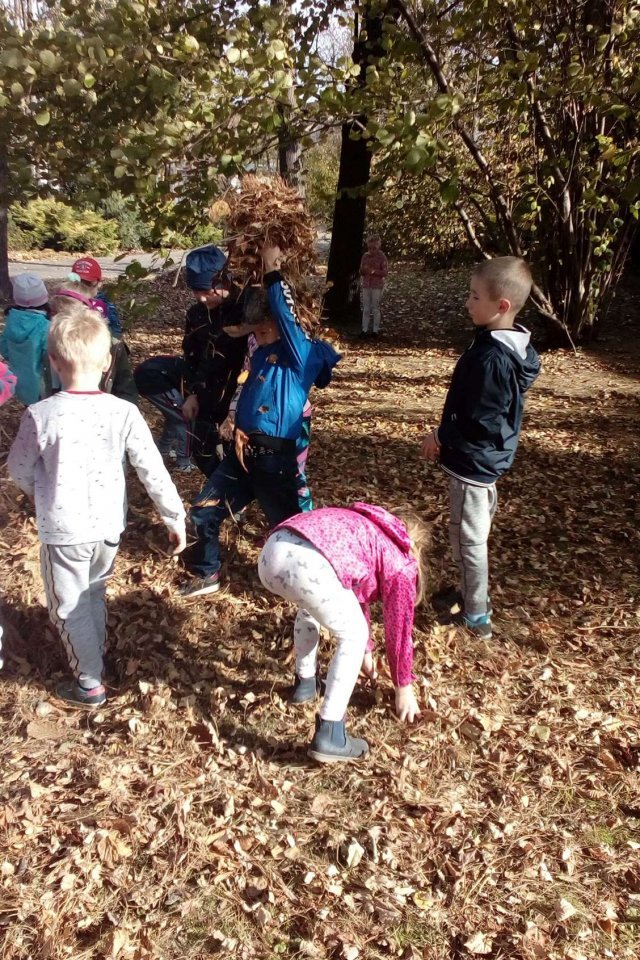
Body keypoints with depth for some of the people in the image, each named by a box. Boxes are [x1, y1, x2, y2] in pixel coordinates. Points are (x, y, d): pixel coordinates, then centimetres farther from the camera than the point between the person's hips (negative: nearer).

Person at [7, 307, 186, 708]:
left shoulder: (41, 415, -18)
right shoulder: (125, 412, -12)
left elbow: (19, 469, -2)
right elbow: (153, 471, -9)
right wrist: (175, 517, 2)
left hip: (63, 530, -3)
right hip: (109, 525, 4)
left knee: (69, 606, 16)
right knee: (94, 592, 28)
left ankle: (90, 684, 26)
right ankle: (95, 655, 45)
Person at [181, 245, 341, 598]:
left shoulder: (300, 355, -7)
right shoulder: (260, 355, 15)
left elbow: (286, 317, -21)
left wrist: (273, 273, -15)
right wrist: (239, 429, 4)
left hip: (275, 457, -7)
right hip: (243, 450, 8)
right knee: (203, 512, 11)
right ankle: (206, 574, 30)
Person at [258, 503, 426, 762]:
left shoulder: (368, 533, 41)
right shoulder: (401, 565, 20)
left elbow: (357, 596, 52)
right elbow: (399, 629, 24)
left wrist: (366, 653, 63)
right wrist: (404, 689, 38)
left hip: (271, 555, 8)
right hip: (308, 565, -8)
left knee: (311, 605, 38)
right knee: (353, 637, 15)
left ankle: (305, 682, 46)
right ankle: (329, 734, 11)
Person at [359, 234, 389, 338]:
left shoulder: (382, 257, -7)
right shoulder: (365, 257, 5)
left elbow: (385, 272, -9)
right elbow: (361, 272, 12)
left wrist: (373, 271, -22)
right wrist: (364, 270, -12)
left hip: (377, 286, -4)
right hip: (366, 286, 4)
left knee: (375, 309, 2)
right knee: (366, 309, 6)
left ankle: (375, 330, 10)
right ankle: (365, 330, 10)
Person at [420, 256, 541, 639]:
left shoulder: (492, 359, -28)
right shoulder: (515, 348, 3)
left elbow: (478, 423, -26)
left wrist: (441, 438, -11)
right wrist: (448, 434, 11)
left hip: (473, 462, -10)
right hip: (489, 458, 10)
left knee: (468, 537, 4)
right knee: (476, 532, 22)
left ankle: (476, 615, 18)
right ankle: (473, 594, 39)